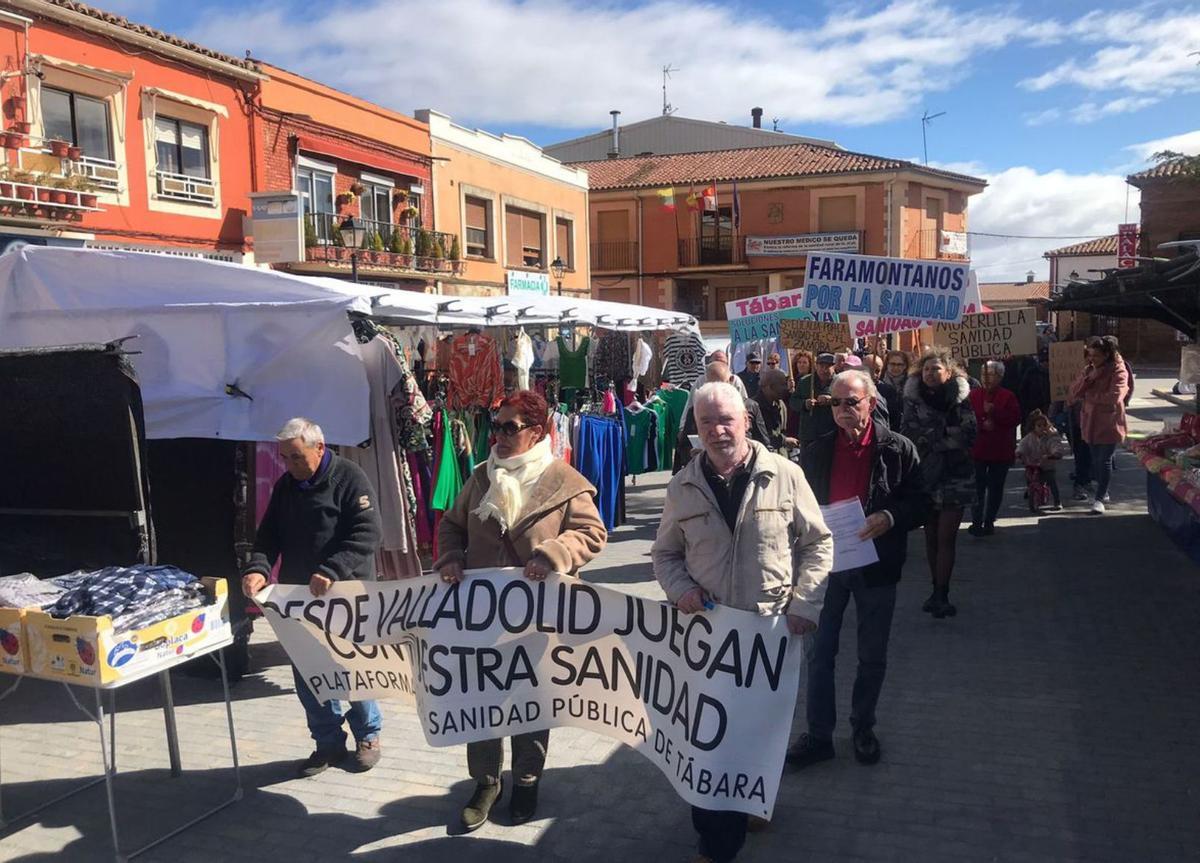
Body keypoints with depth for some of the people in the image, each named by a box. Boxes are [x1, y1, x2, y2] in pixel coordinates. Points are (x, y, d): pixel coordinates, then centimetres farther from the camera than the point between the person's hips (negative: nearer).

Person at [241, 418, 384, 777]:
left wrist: (331, 571, -29)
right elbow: (268, 535, 10)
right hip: (299, 596, 6)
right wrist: (258, 567, -11)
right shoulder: (285, 486, 10)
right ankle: (328, 741, 25)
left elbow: (368, 532, -18)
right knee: (306, 671, 9)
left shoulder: (349, 478, -10)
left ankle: (368, 735, 25)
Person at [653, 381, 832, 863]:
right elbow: (665, 553, 10)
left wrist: (804, 606, -8)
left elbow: (818, 543, 0)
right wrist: (680, 588, -9)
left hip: (773, 629, -1)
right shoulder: (683, 487, 1)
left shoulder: (785, 476, -6)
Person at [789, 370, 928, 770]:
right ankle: (819, 734, 19)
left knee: (872, 657, 13)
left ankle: (863, 728, 33)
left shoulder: (898, 449, -5)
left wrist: (890, 518, -21)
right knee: (820, 653, 6)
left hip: (875, 566, -1)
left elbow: (920, 503, -3)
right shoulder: (816, 451, 1)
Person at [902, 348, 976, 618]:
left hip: (955, 476, -2)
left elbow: (968, 437, -10)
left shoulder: (961, 399, -3)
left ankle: (940, 594, -1)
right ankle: (938, 591, 22)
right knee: (931, 536, 11)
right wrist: (946, 435, -13)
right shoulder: (913, 399, 0)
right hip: (923, 474, 2)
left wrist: (929, 437, -13)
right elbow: (907, 435, -6)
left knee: (946, 538, -5)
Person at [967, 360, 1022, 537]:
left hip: (1001, 451, 0)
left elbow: (1015, 418, -9)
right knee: (977, 487, -3)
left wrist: (994, 411, -17)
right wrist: (981, 424, -16)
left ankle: (989, 521, 17)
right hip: (977, 449, 0)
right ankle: (977, 521, -1)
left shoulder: (1008, 397, 1)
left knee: (995, 488, 7)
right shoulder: (973, 395, 3)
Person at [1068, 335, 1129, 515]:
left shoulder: (1118, 371, -11)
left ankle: (1100, 499, 3)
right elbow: (1074, 393, 1)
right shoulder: (1088, 370, 7)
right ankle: (1103, 492, 29)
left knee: (1104, 461, -3)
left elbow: (1114, 397, -24)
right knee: (1095, 460, 13)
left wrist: (1089, 396, -12)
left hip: (1109, 424, -6)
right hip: (1090, 422, 6)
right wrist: (1089, 378, -13)